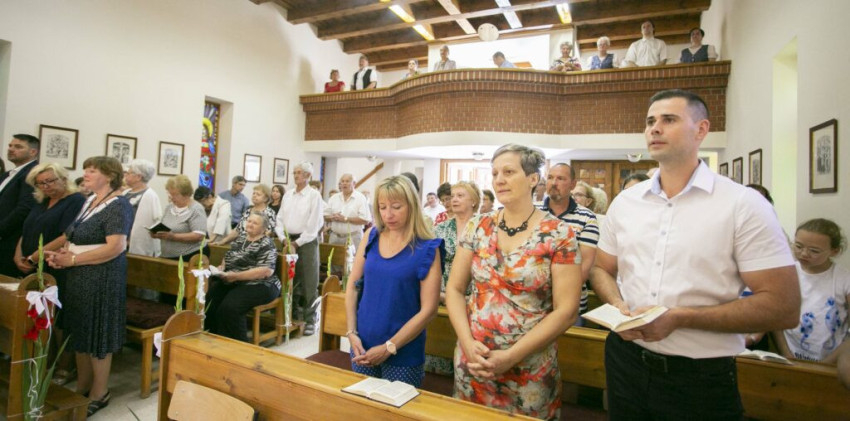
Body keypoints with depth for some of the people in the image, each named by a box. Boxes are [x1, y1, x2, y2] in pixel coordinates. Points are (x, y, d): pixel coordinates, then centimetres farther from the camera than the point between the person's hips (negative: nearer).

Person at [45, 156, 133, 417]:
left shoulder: (118, 205, -15)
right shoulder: (89, 201, 12)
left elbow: (116, 247, -24)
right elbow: (76, 237, 17)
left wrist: (72, 260, -17)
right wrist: (62, 254, -3)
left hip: (102, 280, -8)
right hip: (79, 277, 8)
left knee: (98, 334, 3)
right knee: (80, 332, 16)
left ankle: (99, 394, 20)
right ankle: (82, 388, 33)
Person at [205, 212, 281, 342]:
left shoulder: (266, 245, -10)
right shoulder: (240, 239, 14)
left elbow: (265, 271, -20)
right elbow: (227, 258, 26)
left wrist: (236, 276, -22)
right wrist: (221, 268, 2)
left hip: (258, 286, -7)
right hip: (231, 282, 7)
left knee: (230, 307, -28)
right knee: (208, 301, -16)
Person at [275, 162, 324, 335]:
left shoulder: (314, 195, -7)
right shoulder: (288, 194, 10)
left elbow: (314, 225, -11)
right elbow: (280, 219, 11)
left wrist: (297, 243, -11)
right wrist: (284, 239, -3)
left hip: (307, 241, -5)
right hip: (289, 240, 6)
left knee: (309, 283, 0)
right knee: (290, 281, 12)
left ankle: (310, 320, 9)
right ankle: (293, 315, 26)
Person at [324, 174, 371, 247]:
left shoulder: (360, 198, -3)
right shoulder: (334, 198, 13)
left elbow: (365, 220, -11)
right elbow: (325, 216, 14)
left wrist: (345, 219, -14)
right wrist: (332, 217, -9)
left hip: (352, 238, -4)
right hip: (335, 236, 4)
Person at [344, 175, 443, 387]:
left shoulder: (427, 248, -13)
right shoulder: (371, 236, -1)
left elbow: (428, 309, -13)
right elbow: (353, 286, 5)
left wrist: (389, 347, -13)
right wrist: (351, 332, -3)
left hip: (403, 353, -3)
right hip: (363, 345, 4)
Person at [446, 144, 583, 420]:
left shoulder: (559, 234, -10)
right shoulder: (478, 227, -1)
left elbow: (566, 311, -11)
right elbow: (454, 289, 2)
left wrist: (511, 356, -16)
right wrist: (468, 342, -12)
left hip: (529, 369, -3)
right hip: (472, 362, 3)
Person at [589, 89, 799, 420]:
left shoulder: (743, 205, -10)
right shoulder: (624, 202, 2)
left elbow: (783, 307, -12)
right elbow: (602, 269, 11)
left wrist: (680, 317, -20)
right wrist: (618, 306, -10)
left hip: (702, 378, -3)